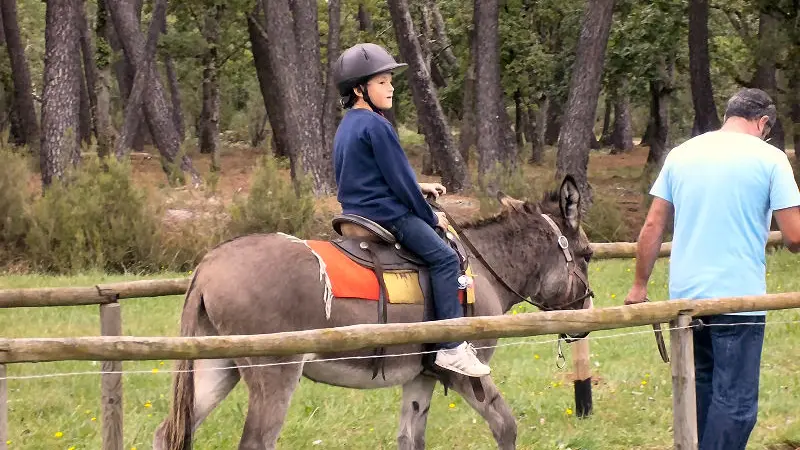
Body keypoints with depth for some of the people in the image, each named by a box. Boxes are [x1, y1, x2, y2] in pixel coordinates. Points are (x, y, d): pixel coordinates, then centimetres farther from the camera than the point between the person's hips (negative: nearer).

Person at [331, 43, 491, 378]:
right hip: (387, 216, -11)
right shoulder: (376, 126, -15)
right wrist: (431, 217, -3)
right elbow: (399, 179, -14)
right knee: (444, 257, -14)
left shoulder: (346, 127, 16)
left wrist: (418, 188, 19)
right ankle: (452, 346, -20)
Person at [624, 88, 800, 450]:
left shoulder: (681, 154, 8)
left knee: (698, 390, 20)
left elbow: (652, 227, 8)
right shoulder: (769, 158, -5)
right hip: (739, 297, -5)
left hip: (685, 296, 5)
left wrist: (639, 285, 16)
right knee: (734, 401, -1)